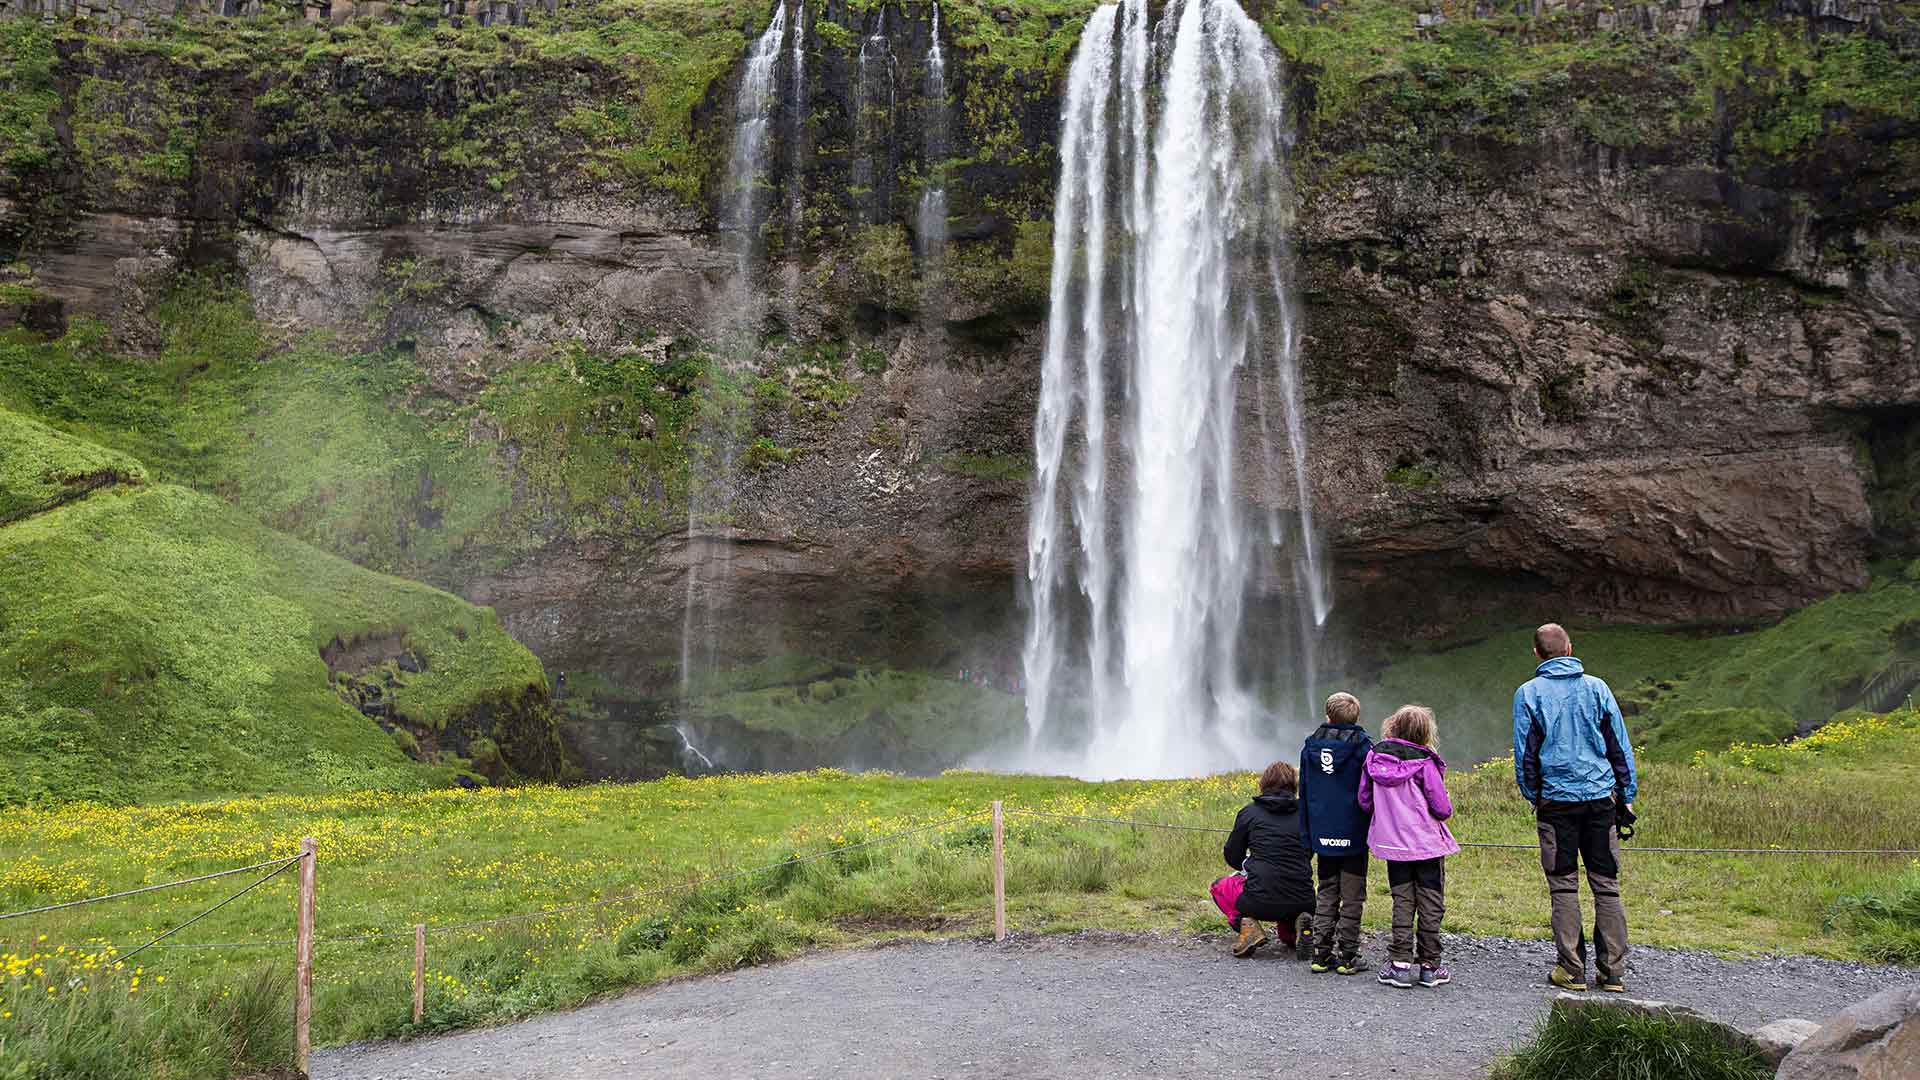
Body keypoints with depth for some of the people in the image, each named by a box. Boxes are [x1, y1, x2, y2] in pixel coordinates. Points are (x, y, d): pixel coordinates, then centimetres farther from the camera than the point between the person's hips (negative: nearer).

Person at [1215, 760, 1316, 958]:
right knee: (1288, 935, 38)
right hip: (1303, 902, 4)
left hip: (1262, 901, -3)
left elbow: (1233, 858, 11)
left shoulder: (1250, 812, 3)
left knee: (1219, 886, 27)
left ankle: (1246, 924, 0)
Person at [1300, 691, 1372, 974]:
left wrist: (1307, 839, 14)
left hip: (1322, 835, 3)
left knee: (1325, 896, 12)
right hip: (1354, 836, -3)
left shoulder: (1310, 747, 5)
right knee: (1352, 898, 5)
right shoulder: (1362, 746, -7)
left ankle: (1321, 954, 10)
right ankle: (1347, 957, 7)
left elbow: (1304, 796, 9)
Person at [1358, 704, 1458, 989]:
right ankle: (1429, 966, 13)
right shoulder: (1424, 763, -16)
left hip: (1392, 844, 4)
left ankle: (1399, 964, 8)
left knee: (1402, 902, 12)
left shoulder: (1375, 757, -4)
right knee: (1430, 906, 8)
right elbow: (1442, 808, -12)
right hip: (1427, 843, -4)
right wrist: (1443, 813, 10)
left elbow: (1364, 800, 2)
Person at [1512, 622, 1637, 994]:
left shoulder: (1529, 693, -2)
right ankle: (1613, 972, 8)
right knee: (1606, 885, 7)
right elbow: (1621, 746, 6)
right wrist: (1627, 795, 12)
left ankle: (1572, 970, 7)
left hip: (1556, 799, -2)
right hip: (1601, 796, 2)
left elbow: (1525, 754, 0)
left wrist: (1532, 795, 12)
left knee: (1564, 886, 5)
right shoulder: (1597, 687, 3)